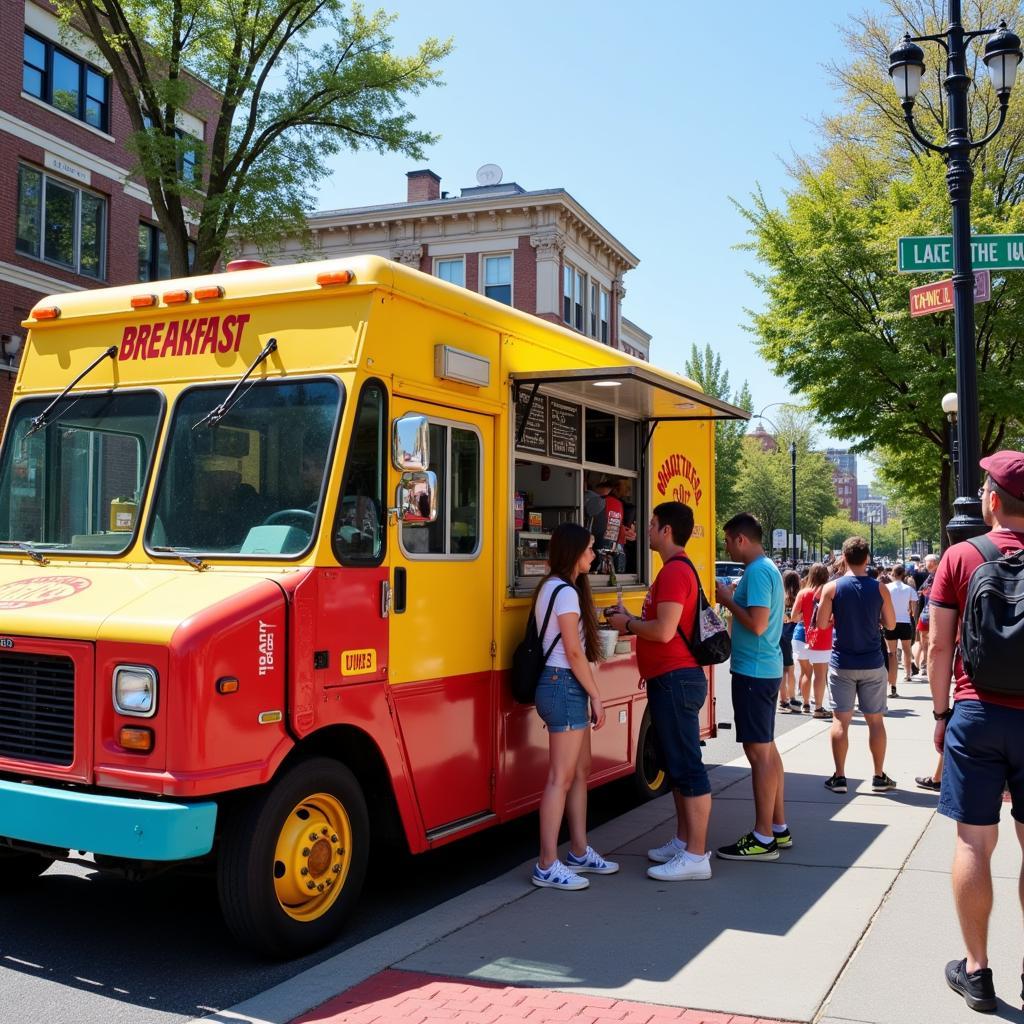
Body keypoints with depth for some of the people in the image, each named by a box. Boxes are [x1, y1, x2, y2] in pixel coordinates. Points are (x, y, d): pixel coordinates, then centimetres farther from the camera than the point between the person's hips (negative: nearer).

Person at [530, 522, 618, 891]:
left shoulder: (552, 587, 16)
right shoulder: (566, 592, -14)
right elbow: (574, 652, -16)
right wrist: (596, 696, -11)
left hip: (560, 685, 10)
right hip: (565, 686, -10)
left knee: (580, 771, 15)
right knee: (561, 777, -7)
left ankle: (579, 853, 24)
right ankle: (547, 867, -2)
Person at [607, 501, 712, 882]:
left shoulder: (675, 572, -17)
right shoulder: (676, 569, 18)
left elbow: (664, 631, -24)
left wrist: (628, 625, -10)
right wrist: (633, 620, 14)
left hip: (675, 680, -11)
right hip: (672, 679, 11)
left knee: (687, 766, -7)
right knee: (676, 763, 17)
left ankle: (696, 855, -3)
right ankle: (684, 840, 27)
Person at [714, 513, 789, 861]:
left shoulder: (757, 572, -17)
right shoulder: (769, 568, 14)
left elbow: (757, 624, -25)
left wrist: (728, 600, -12)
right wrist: (732, 599, 11)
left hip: (753, 672, -10)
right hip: (767, 669, 10)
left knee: (759, 751, -5)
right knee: (767, 748, 16)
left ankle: (763, 839, 0)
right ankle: (778, 827, 25)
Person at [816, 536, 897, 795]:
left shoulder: (832, 588, -8)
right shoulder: (879, 589, -4)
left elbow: (821, 623, -7)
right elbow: (890, 624, 3)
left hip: (842, 664, -1)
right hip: (872, 664, 1)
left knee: (841, 720, 4)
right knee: (875, 720, 10)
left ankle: (839, 777, 7)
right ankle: (879, 777, 16)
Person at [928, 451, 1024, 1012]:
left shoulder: (960, 556, -3)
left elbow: (939, 644, -2)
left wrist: (941, 713, 8)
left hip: (978, 714, -1)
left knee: (974, 841, 5)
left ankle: (976, 970, 12)